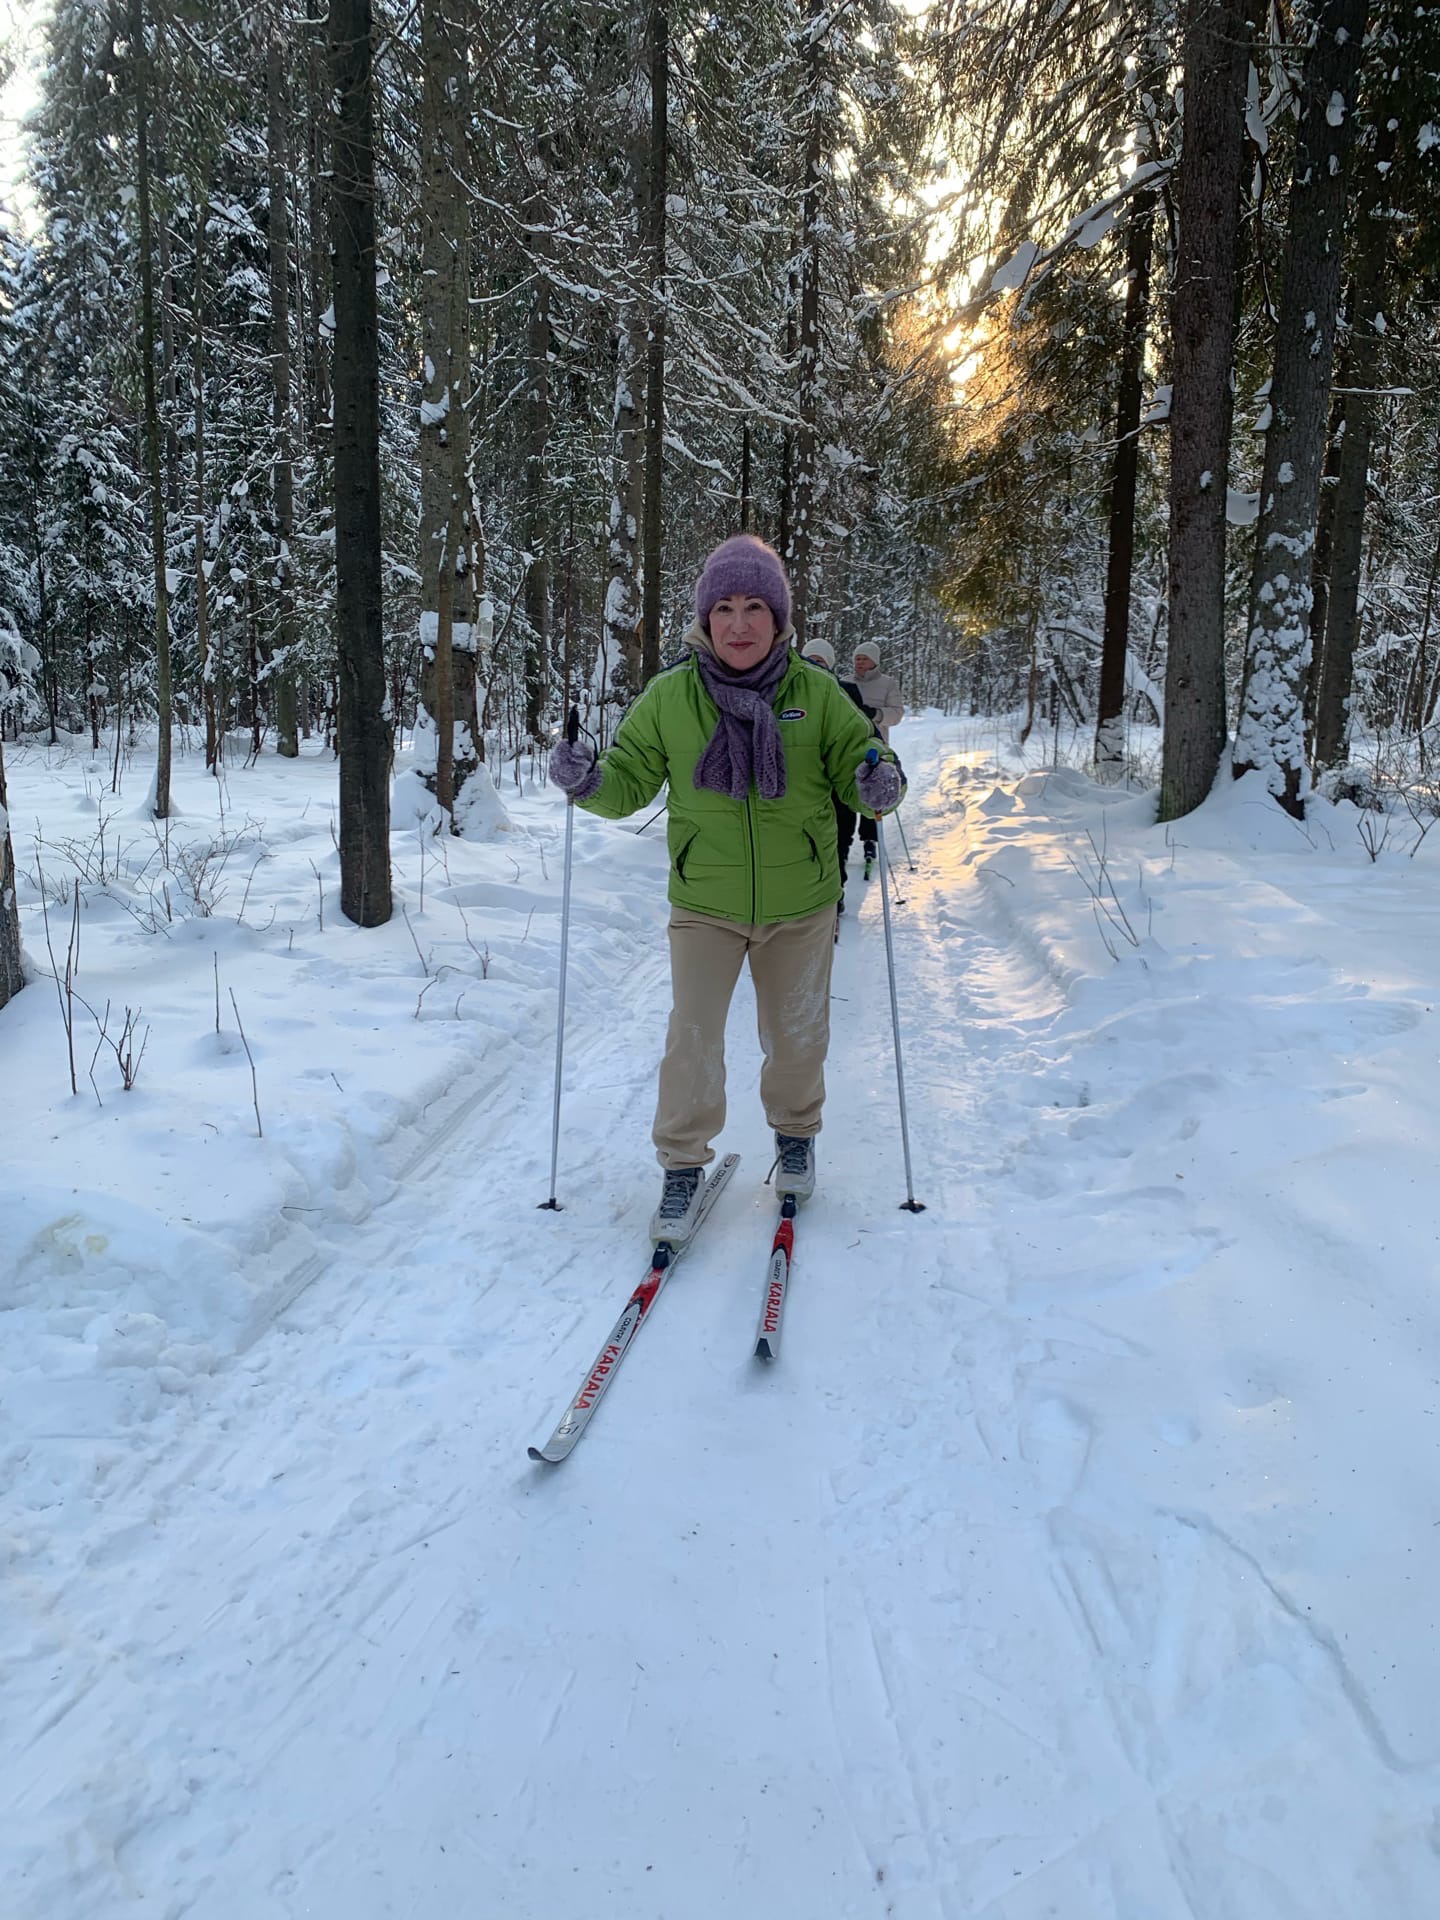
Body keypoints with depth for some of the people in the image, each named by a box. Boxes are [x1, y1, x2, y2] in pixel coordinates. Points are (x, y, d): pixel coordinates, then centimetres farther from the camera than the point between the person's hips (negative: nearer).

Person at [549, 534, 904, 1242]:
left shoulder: (817, 693, -6)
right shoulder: (669, 696, -5)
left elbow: (857, 766, 1)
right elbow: (631, 780, 3)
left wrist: (879, 784, -22)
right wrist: (590, 783, -18)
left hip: (801, 905, 1)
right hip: (704, 903, 0)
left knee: (797, 1033, 15)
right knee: (692, 1035, -4)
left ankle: (795, 1136, 42)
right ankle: (684, 1166, 14)